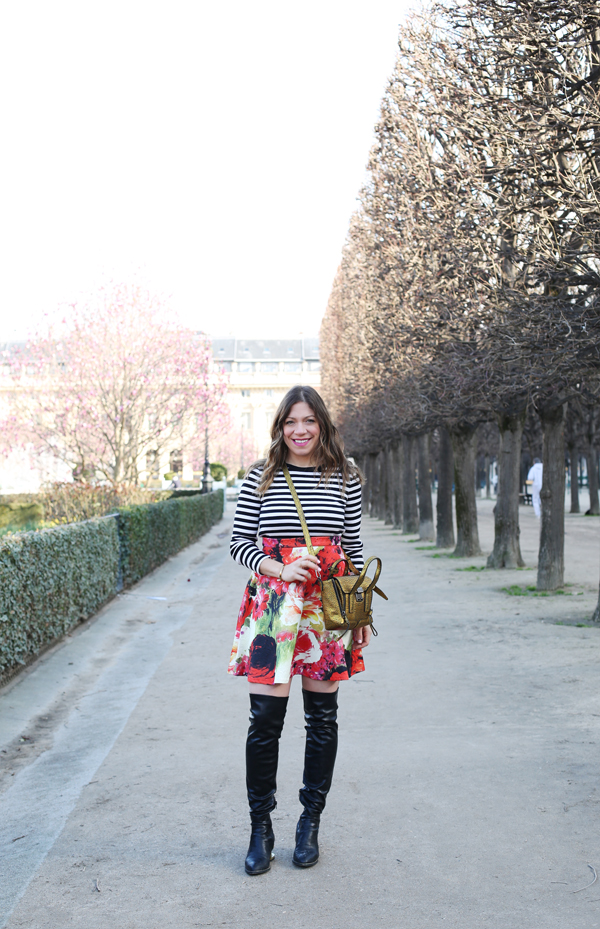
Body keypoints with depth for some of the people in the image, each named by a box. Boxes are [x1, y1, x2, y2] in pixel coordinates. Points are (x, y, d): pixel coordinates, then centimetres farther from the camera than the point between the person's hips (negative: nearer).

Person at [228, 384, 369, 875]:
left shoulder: (345, 478, 5)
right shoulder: (260, 477, 3)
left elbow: (354, 549, 9)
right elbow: (240, 543, 3)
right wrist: (282, 570, -13)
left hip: (328, 609, 1)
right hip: (272, 606, -1)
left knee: (322, 718, 8)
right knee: (265, 719, -2)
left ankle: (311, 822, 24)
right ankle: (260, 826, 14)